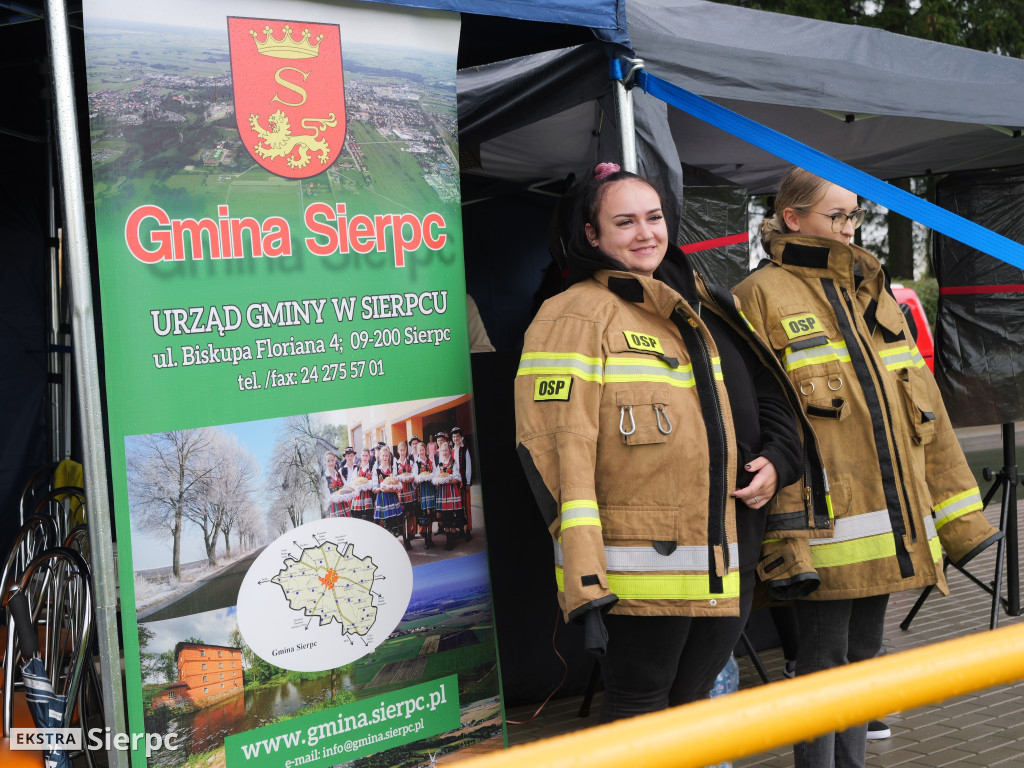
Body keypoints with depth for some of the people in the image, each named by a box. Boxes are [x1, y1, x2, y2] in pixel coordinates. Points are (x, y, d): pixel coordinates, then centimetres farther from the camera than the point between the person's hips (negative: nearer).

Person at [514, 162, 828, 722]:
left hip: (725, 568, 7)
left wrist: (778, 459, 2)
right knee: (638, 711, 4)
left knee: (691, 702, 17)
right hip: (641, 575, -7)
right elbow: (557, 449, -16)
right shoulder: (578, 315, -8)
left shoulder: (704, 307, 15)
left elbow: (769, 392, 24)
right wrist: (584, 584, -22)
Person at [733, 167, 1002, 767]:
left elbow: (926, 411, 16)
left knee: (863, 656, 16)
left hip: (891, 526, 7)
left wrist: (959, 515, 13)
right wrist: (782, 536, -20)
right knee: (823, 662, 2)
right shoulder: (763, 297, -5)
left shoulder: (874, 292, 16)